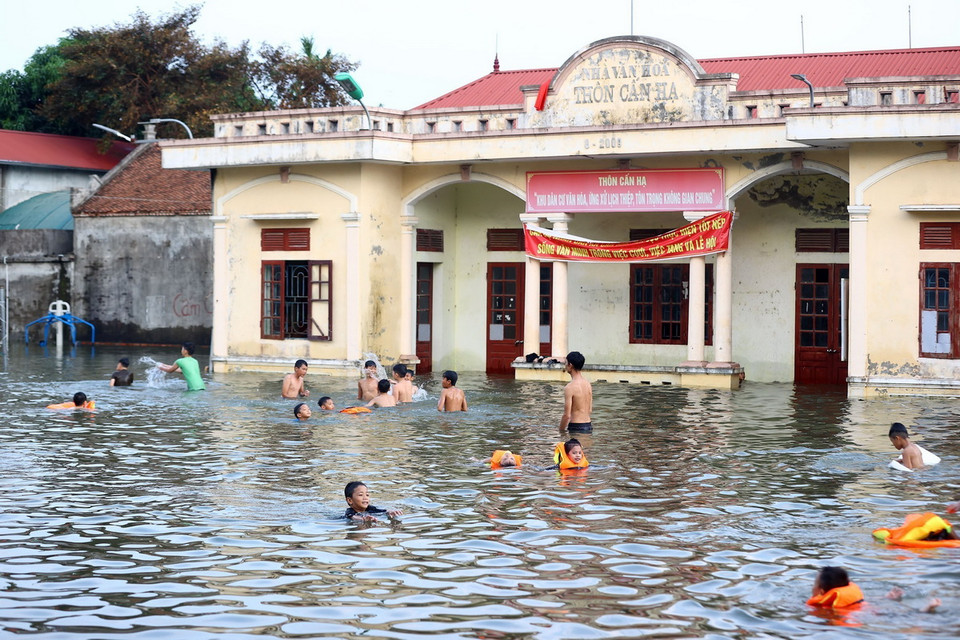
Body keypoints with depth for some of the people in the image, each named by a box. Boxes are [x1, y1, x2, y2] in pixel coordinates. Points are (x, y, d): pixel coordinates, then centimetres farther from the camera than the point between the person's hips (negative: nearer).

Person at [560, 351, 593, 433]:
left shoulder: (569, 387, -16)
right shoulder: (588, 383, 9)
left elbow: (567, 415, -17)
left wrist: (561, 431, -6)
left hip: (576, 427, -8)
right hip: (588, 426, 8)